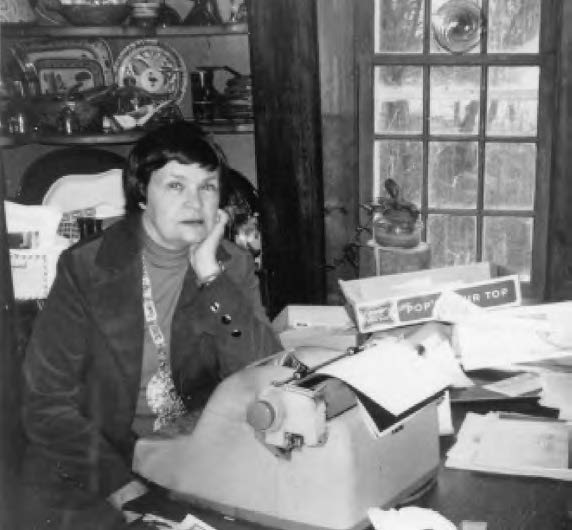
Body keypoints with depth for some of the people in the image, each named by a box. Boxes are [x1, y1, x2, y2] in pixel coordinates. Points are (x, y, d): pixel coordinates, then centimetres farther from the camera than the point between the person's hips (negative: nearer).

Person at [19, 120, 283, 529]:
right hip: (100, 457, -2)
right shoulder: (85, 269, -7)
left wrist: (211, 276, -17)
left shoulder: (234, 266, 1)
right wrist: (117, 480, -20)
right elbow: (48, 401, -8)